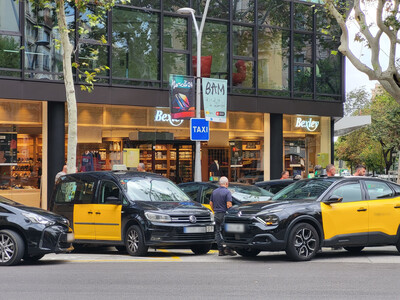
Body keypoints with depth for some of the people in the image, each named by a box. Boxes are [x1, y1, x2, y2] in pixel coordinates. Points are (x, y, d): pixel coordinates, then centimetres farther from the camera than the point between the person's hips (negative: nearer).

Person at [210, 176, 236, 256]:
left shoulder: (214, 192, 11)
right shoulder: (227, 192, -10)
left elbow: (211, 203, 17)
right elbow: (229, 205, -17)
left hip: (216, 214, 6)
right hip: (224, 214, -6)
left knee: (218, 232, 7)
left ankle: (220, 250, 7)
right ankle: (228, 249, -4)